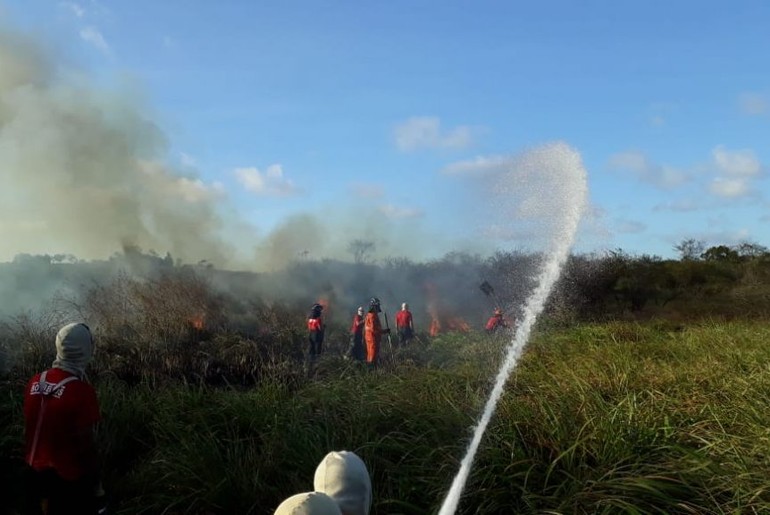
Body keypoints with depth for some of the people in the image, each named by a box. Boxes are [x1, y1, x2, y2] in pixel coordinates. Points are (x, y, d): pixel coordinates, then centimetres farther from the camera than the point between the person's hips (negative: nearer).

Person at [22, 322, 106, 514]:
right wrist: (95, 483, -6)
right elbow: (86, 445, -18)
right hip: (68, 477, -6)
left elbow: (31, 428, 6)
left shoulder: (35, 382, -6)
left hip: (35, 471, 6)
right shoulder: (82, 392, -25)